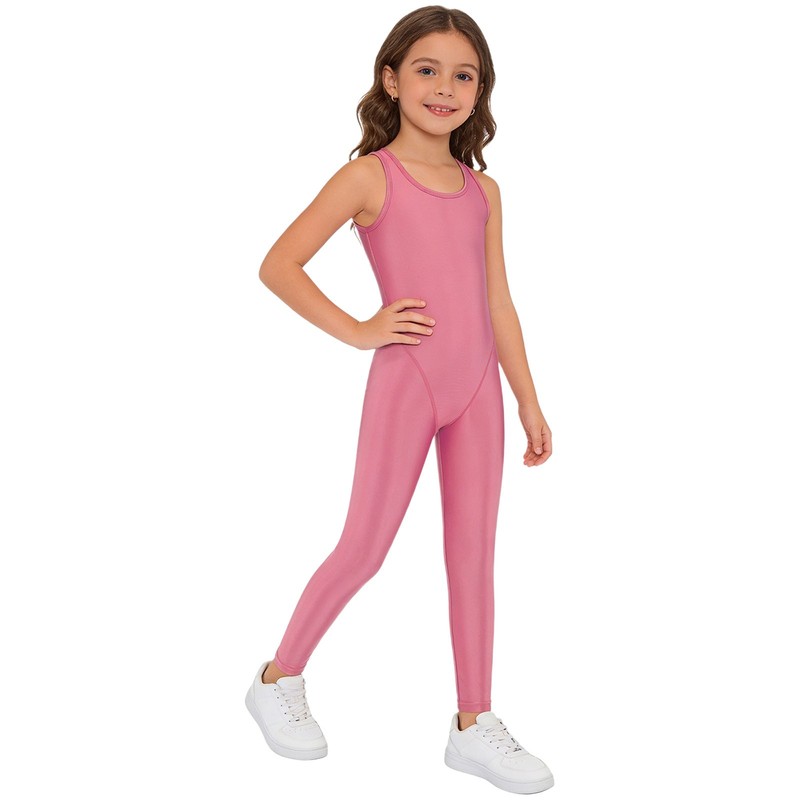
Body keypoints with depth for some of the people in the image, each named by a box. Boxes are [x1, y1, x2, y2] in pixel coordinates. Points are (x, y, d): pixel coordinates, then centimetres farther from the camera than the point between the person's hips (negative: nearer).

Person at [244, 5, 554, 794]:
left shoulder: (483, 190, 11)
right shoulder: (368, 176, -3)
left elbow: (498, 306, 13)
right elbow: (277, 265, -7)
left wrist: (530, 404, 12)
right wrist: (357, 330, -11)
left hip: (477, 387, 5)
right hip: (405, 381, -5)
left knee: (474, 552, 8)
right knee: (365, 549, 2)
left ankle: (474, 726, 20)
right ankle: (279, 680, 24)